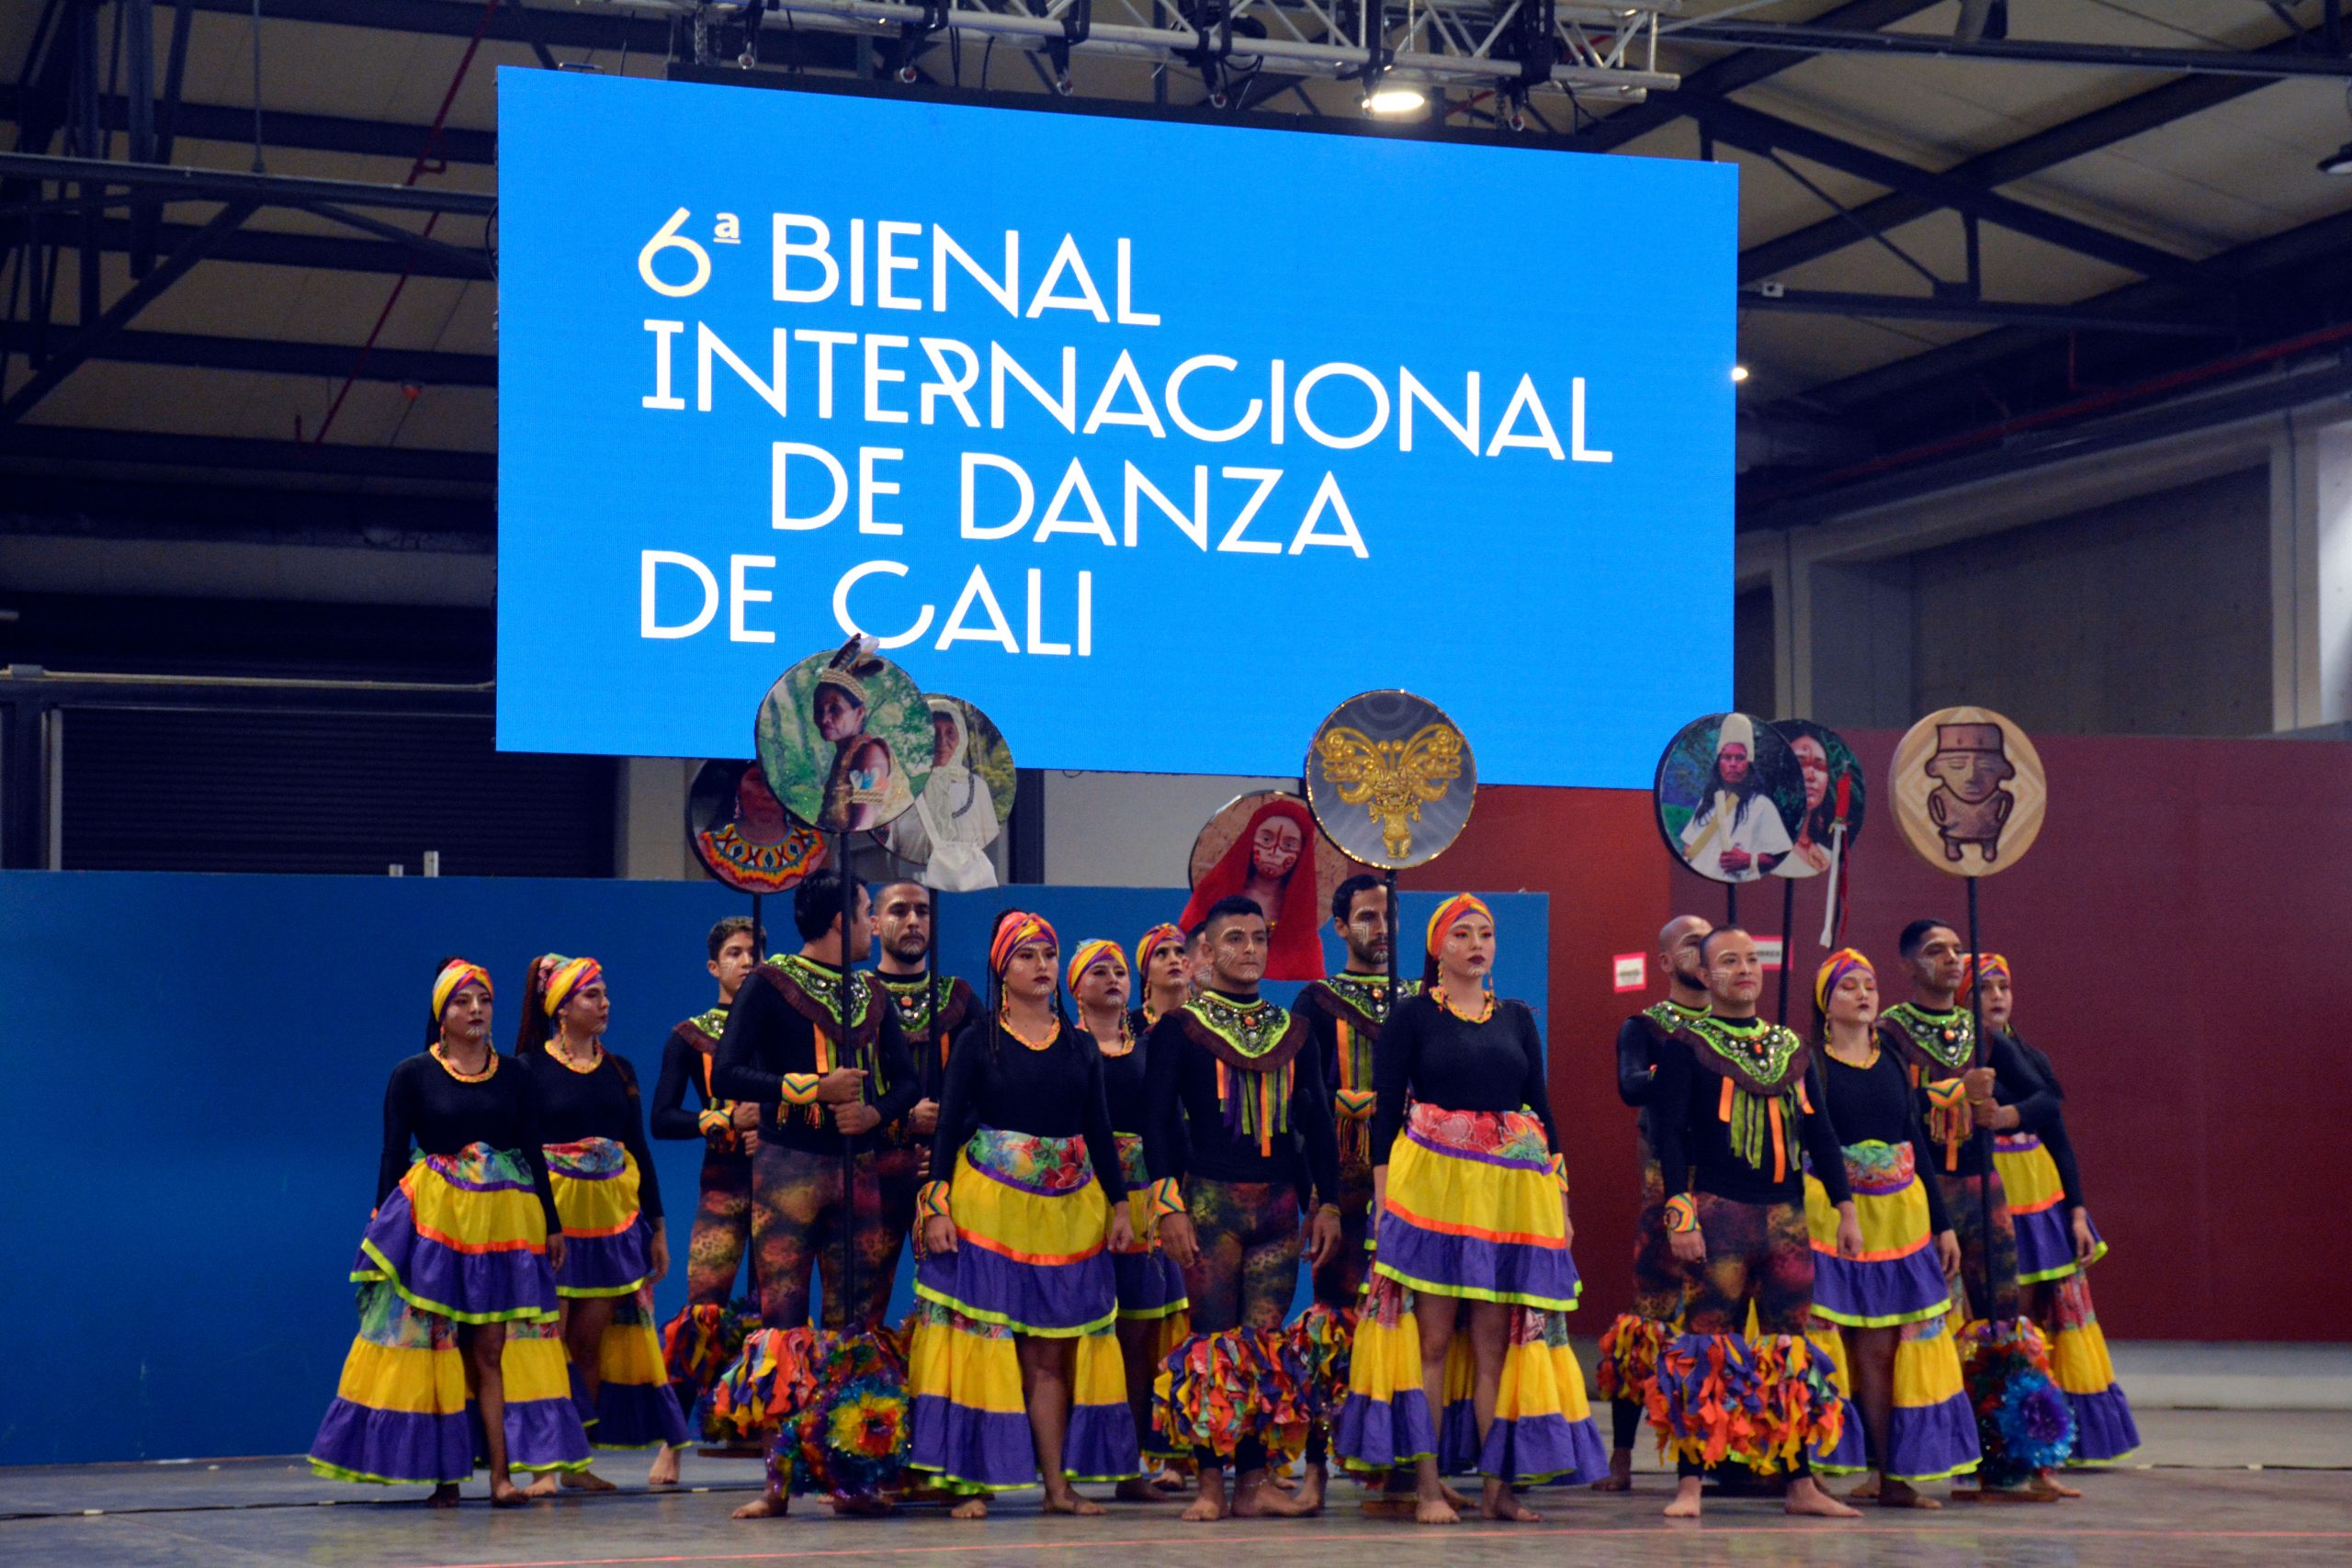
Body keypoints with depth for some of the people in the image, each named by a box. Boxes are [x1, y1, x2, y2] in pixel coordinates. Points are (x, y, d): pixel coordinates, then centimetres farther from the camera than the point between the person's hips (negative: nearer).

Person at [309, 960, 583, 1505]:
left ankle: (502, 1473, -11)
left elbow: (534, 1154, 11)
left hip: (506, 1222, 2)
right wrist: (383, 1228, -3)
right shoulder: (412, 1075, 2)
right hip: (433, 1219, -2)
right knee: (436, 1346, -1)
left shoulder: (511, 1074, 10)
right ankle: (444, 1472, 3)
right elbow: (393, 1155, 2)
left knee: (492, 1347, -5)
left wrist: (552, 1224, 7)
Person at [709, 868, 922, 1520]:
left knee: (854, 1326, 2)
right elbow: (727, 1076, -8)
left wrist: (875, 1110, -5)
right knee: (782, 1322, -7)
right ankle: (778, 1477, -6)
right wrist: (812, 1087, -14)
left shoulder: (870, 993, 16)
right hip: (789, 1167, -5)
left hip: (859, 1168, 5)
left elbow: (908, 1079, 16)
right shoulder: (770, 983, -1)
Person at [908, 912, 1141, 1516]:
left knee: (1053, 1352, 3)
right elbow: (949, 1124, -2)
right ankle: (978, 1481, -2)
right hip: (987, 1208, -3)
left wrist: (1119, 1204, 7)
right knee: (984, 1342, -5)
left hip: (1067, 1212, 3)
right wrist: (937, 1206, -11)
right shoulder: (978, 1040, 1)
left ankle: (1059, 1483, 4)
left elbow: (1100, 1130, 14)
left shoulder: (1080, 1046, 12)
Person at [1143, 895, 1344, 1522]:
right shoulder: (1180, 1029, 2)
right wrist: (1168, 1205, -11)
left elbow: (1317, 1121, 16)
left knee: (1267, 1343, 2)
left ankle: (1254, 1482, 6)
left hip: (1279, 1205, 4)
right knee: (1215, 1342, -3)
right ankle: (1210, 1485, 1)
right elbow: (1156, 1119, -3)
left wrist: (1327, 1203, 10)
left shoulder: (1293, 1032, 14)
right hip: (1210, 1203, -4)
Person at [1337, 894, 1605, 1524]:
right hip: (1430, 1188, -3)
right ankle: (1427, 1485, -2)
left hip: (1510, 1192, 4)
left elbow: (1542, 1109, 15)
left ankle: (1498, 1485, 4)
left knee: (1497, 1343, 2)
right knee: (1432, 1339, -4)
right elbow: (1385, 1112, 0)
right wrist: (1384, 1200, -8)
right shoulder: (1412, 1016, 3)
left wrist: (1560, 1201, 10)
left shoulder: (1517, 1019, 15)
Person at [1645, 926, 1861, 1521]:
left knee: (1792, 1352, 6)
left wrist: (1845, 1208, 11)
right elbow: (1668, 1133, -6)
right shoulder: (1688, 1046, 0)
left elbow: (1819, 1132, 18)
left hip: (1786, 1214, 5)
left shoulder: (1791, 1047, 16)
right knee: (1710, 1348, -6)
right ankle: (1689, 1485, -3)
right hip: (1719, 1213, -5)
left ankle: (1801, 1484, 10)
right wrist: (1680, 1215, -15)